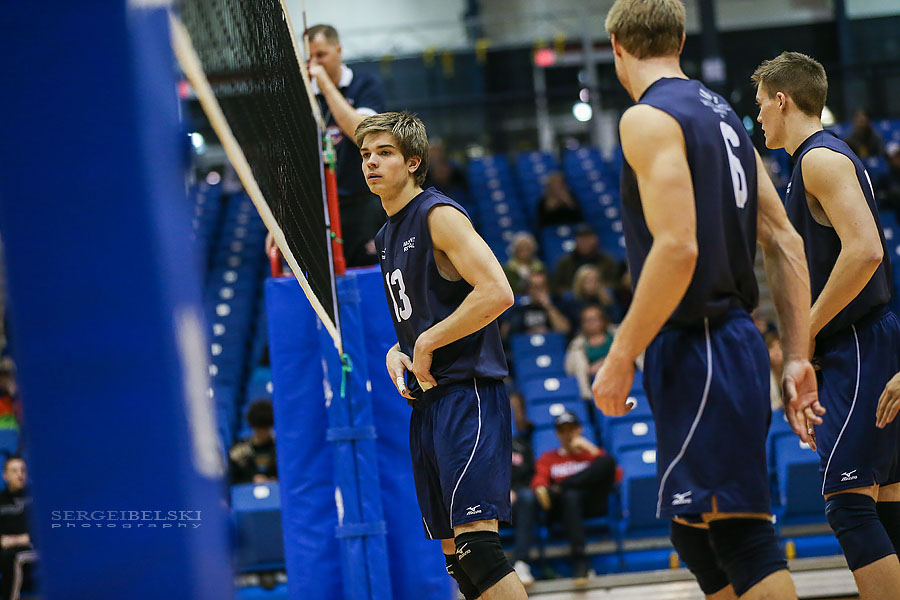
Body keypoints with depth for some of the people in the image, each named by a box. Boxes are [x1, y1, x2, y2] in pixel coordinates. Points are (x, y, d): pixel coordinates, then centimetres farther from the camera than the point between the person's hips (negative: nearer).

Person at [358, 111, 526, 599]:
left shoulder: (439, 215, -9)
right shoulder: (386, 237, 19)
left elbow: (497, 293, -20)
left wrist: (426, 344, -14)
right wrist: (397, 352, 9)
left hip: (468, 393, -9)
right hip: (427, 400, 10)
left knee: (475, 541, -20)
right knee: (454, 553, 8)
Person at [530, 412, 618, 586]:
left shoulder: (591, 453, 27)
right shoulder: (548, 458, 28)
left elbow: (616, 474, 9)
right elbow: (539, 479, 6)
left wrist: (594, 451, -1)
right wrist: (540, 488, -18)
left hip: (593, 504, 1)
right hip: (563, 506, 0)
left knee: (608, 460, -23)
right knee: (570, 496, -40)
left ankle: (558, 488, -32)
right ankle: (579, 559, -51)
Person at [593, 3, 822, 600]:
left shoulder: (649, 119, -10)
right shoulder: (723, 114, 17)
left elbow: (677, 248, -22)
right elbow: (786, 243, 15)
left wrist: (621, 356, -17)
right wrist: (797, 359, 15)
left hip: (698, 352, -9)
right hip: (736, 343, 9)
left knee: (743, 539, -11)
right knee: (696, 538, 15)